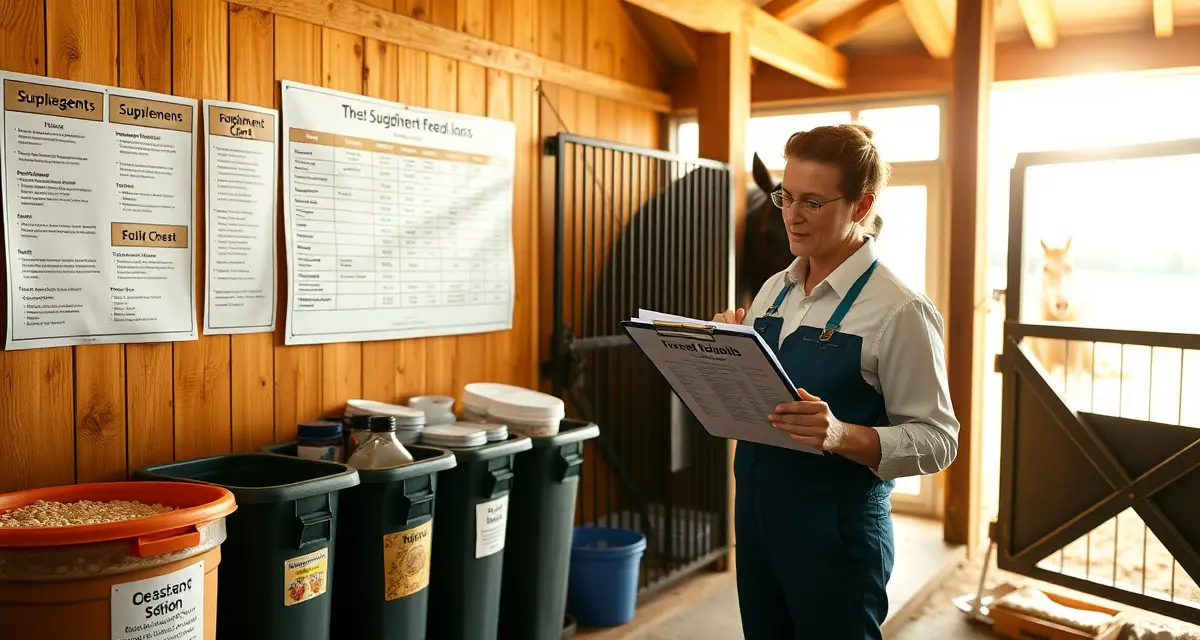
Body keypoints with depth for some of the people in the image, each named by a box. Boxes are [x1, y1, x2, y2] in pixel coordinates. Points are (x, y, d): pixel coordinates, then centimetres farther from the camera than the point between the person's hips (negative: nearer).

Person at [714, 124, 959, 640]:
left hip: (837, 532, -6)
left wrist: (842, 434, -31)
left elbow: (936, 439, -15)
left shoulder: (899, 310, -15)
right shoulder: (774, 291, 6)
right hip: (755, 515, 7)